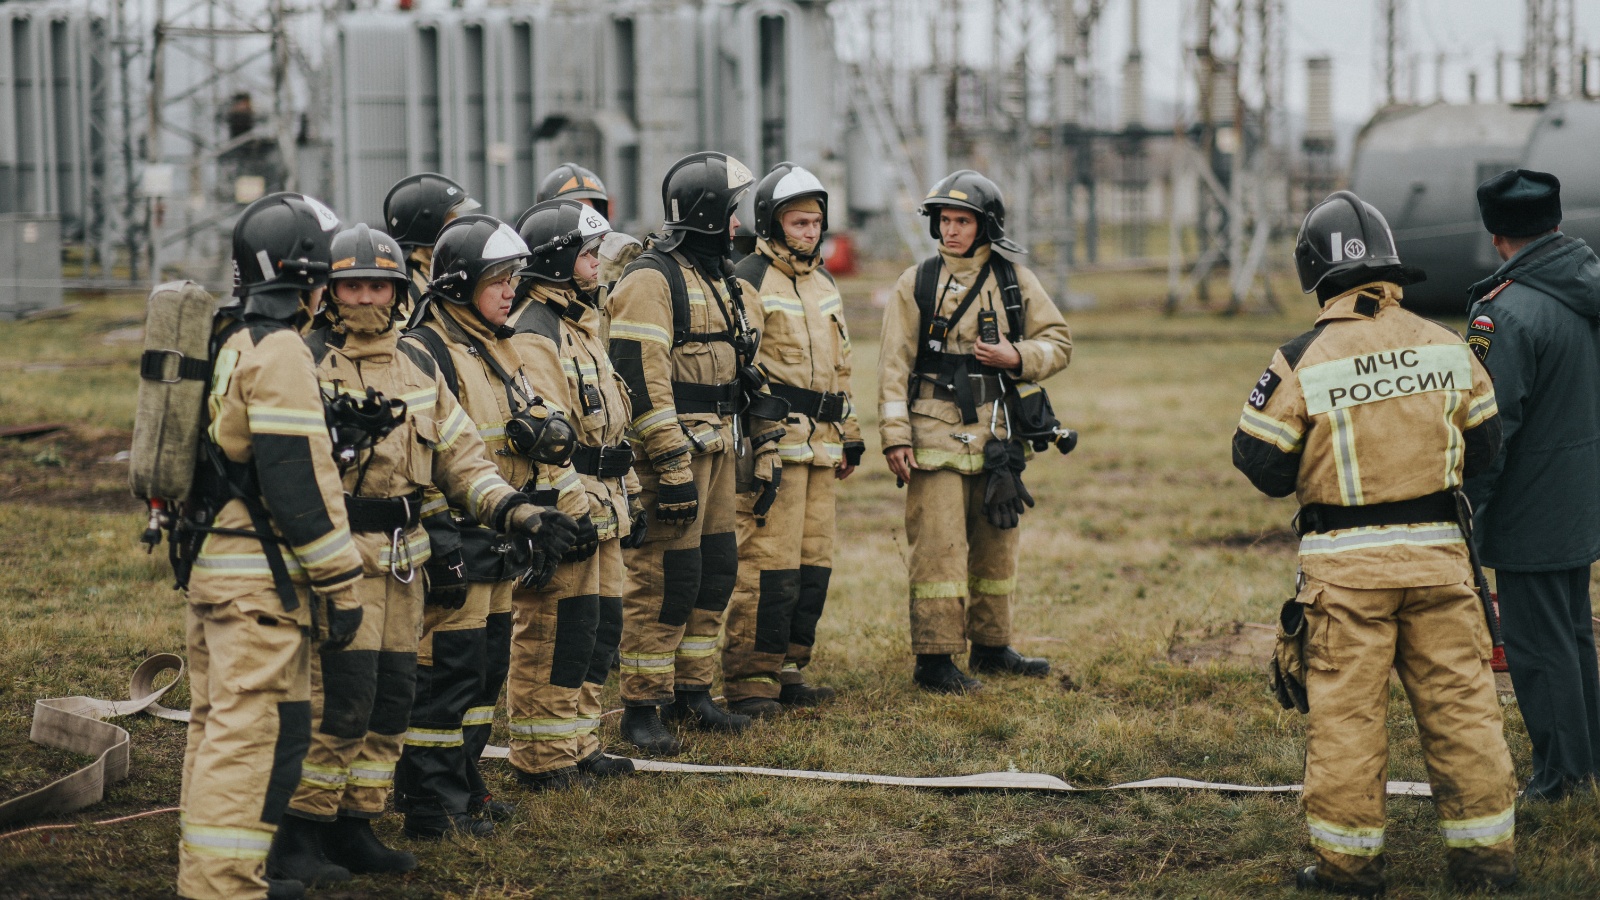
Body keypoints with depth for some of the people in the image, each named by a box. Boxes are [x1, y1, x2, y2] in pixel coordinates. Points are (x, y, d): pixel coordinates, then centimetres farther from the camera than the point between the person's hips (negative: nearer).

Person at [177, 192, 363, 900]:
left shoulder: (228, 342, 14)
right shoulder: (280, 352, -16)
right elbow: (299, 480, -20)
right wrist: (340, 583, -15)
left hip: (211, 565, 10)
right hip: (261, 576, -10)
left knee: (219, 723, 16)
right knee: (256, 729, -8)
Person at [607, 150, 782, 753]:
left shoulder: (725, 284, 17)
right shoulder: (652, 280, -13)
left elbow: (752, 373, 24)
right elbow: (642, 380, -20)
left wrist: (765, 448, 19)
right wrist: (672, 467, -23)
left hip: (715, 448, 9)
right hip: (669, 451, -9)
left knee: (715, 570, 12)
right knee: (664, 578, -8)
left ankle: (692, 692, 23)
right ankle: (641, 709, -2)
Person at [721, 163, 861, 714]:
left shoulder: (824, 284, 19)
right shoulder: (751, 281, -8)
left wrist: (850, 435, 23)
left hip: (820, 444, 8)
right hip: (774, 443, -8)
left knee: (813, 562, 10)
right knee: (769, 562, -10)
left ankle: (788, 669, 18)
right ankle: (749, 679, -7)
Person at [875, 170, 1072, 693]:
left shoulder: (1015, 281, 6)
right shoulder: (917, 284, 0)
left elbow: (1059, 343, 9)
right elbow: (894, 364, -2)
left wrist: (1017, 357, -12)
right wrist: (895, 435, -9)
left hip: (996, 436, 4)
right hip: (936, 437, -4)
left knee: (996, 545, 12)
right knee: (939, 546, -8)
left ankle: (991, 647, 26)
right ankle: (934, 660, -5)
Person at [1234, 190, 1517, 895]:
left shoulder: (1301, 362, -10)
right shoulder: (1448, 348, 1)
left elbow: (1260, 462, -6)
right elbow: (1483, 446, 10)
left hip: (1345, 562, -3)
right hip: (1438, 552, 3)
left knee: (1346, 712, 5)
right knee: (1460, 703, 10)